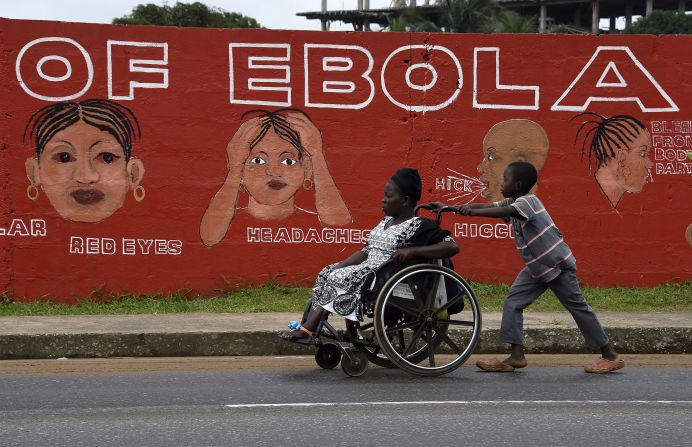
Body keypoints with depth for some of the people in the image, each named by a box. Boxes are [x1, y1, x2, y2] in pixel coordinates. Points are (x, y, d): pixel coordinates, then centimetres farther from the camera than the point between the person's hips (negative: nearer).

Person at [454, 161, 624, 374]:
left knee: (578, 307, -1)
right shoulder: (512, 202, 5)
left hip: (558, 264, -9)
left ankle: (610, 356, 10)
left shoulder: (527, 201, -22)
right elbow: (488, 206, -4)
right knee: (513, 301, -3)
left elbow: (503, 212, -39)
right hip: (537, 266, 9)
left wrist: (472, 212, -44)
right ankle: (516, 356, -4)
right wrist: (459, 207, -17)